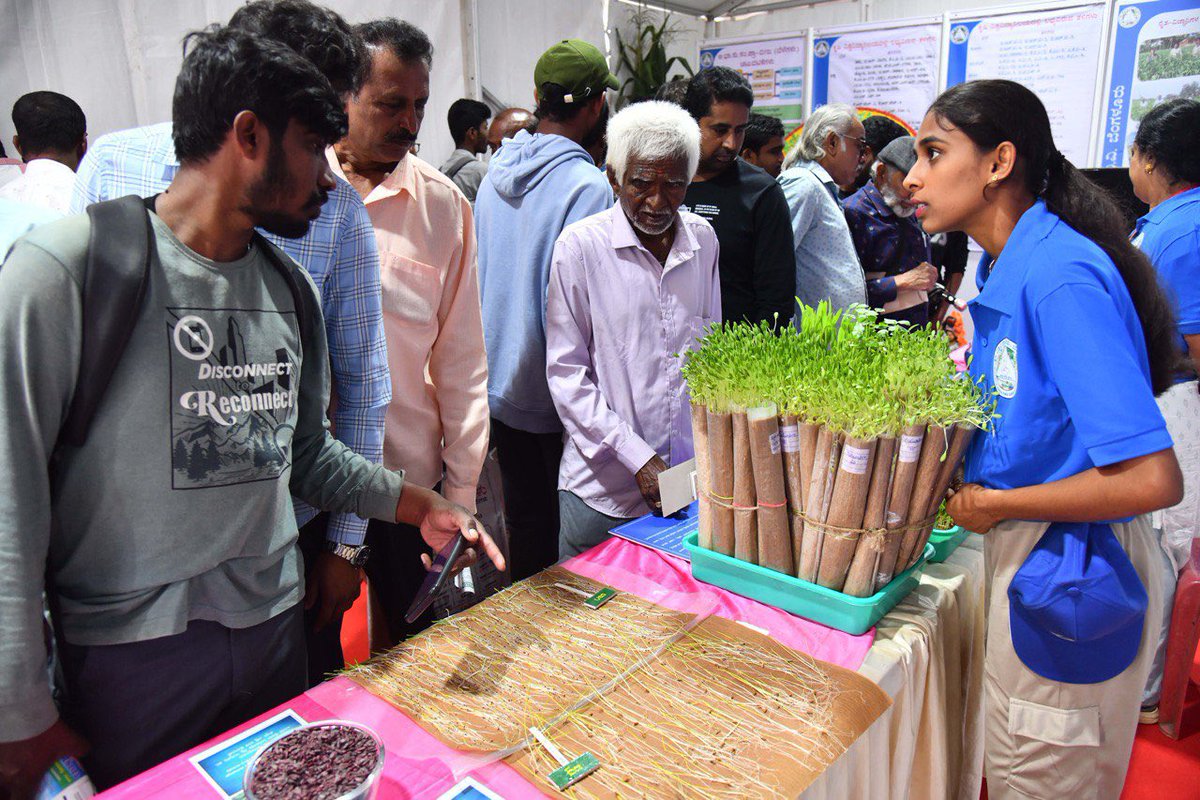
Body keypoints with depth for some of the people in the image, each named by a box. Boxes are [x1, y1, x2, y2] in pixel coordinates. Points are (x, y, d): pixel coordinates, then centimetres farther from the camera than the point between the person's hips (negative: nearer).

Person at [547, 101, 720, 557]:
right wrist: (638, 458, -14)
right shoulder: (580, 246, -8)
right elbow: (566, 374, -8)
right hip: (603, 488, -3)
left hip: (693, 481, 4)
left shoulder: (703, 239, 6)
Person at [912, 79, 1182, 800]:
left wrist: (991, 504, -18)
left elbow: (1153, 479, -29)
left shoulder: (1061, 276, -25)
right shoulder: (1007, 268, 4)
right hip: (1028, 555, 9)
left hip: (1069, 579, -8)